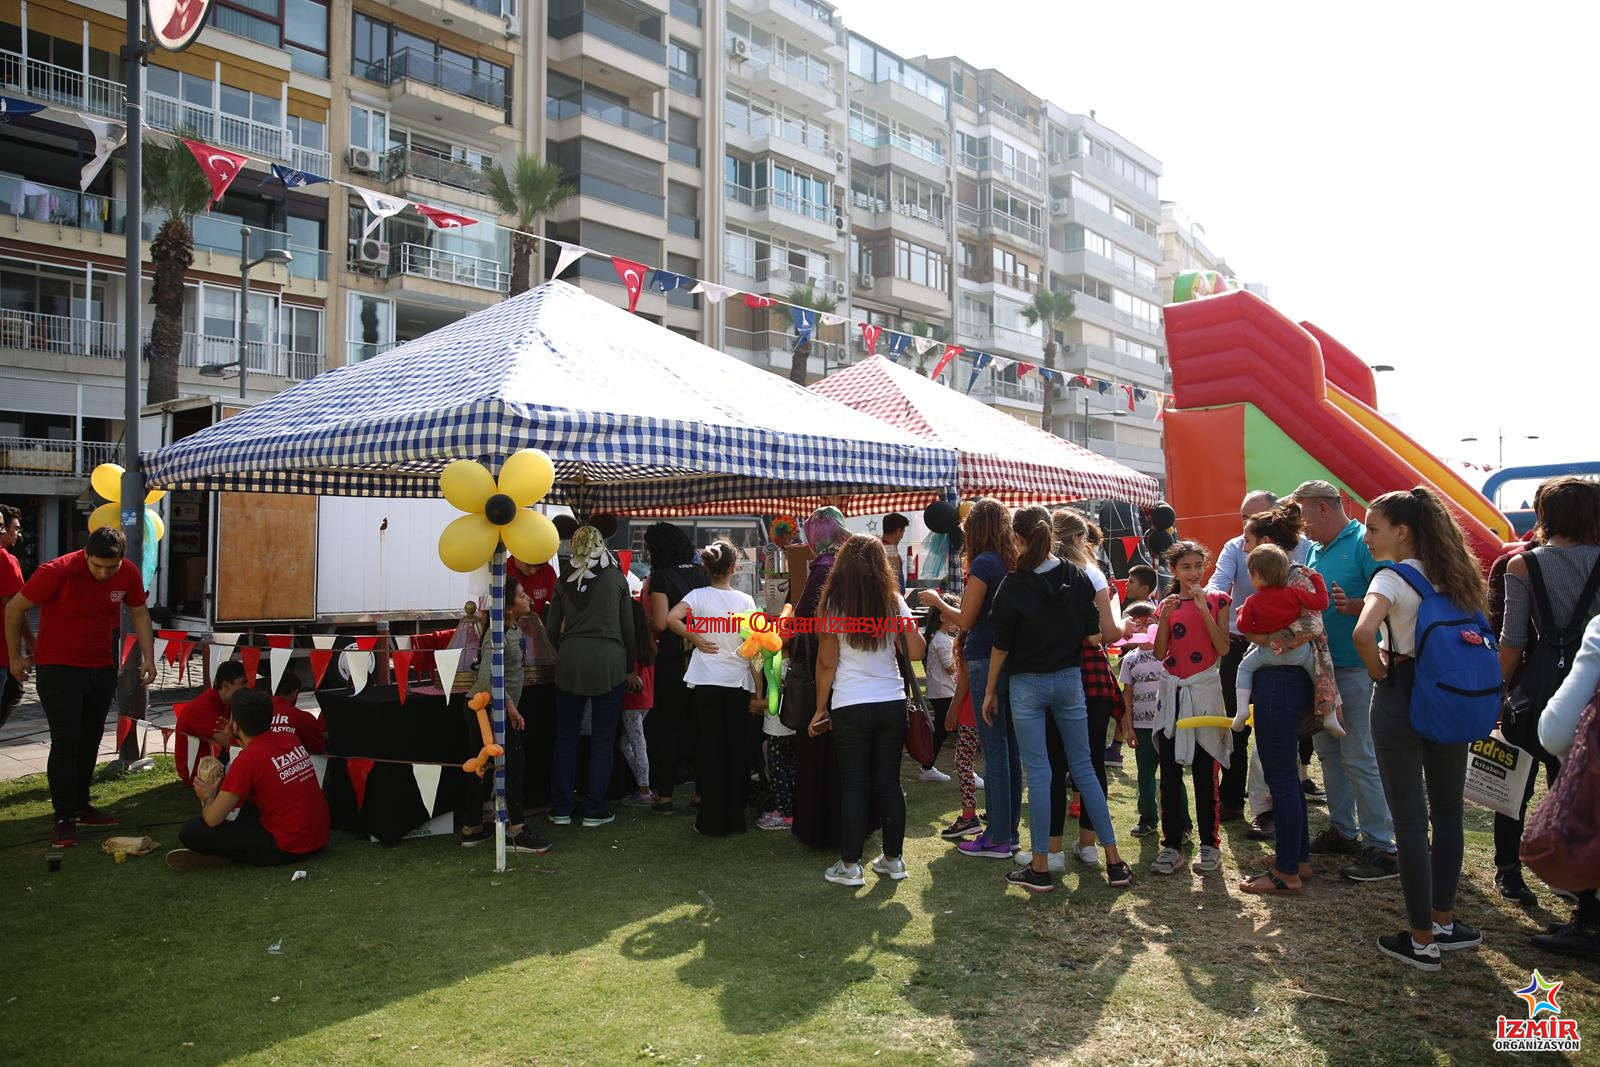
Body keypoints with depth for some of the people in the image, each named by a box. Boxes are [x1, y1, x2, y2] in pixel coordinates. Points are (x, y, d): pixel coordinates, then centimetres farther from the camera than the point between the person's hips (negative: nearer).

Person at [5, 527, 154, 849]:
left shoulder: (129, 574, -9)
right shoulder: (57, 572, -22)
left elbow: (139, 612, 7)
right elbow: (15, 608, -10)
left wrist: (148, 657, 0)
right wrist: (15, 658, -3)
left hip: (102, 667, 5)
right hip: (59, 666, -5)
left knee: (90, 740, 13)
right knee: (66, 741, -8)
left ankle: (80, 806, 26)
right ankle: (64, 819, 0)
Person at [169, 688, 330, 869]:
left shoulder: (247, 759, -16)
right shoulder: (291, 740, 4)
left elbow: (213, 819, -12)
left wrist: (208, 798, 9)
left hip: (287, 848, -7)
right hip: (319, 838, 8)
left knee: (190, 832, -5)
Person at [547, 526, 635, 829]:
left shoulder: (564, 582, 5)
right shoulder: (616, 579, 1)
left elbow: (552, 628, 7)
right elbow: (628, 627, 3)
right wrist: (629, 665, 14)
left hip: (571, 660, 2)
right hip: (609, 661, -2)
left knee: (566, 736, 12)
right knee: (603, 738, 7)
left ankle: (561, 809, 15)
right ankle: (595, 810, 9)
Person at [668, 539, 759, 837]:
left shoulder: (698, 596, -5)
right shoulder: (745, 600, -2)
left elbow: (671, 619, -22)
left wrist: (695, 639, -6)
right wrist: (758, 688, 5)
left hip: (706, 682, -1)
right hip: (738, 682, 1)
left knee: (711, 749, 7)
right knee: (736, 751, 9)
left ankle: (713, 821, 11)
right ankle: (735, 818, 17)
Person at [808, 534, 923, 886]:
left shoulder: (833, 604, -5)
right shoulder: (894, 602, 0)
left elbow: (826, 663, -5)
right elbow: (916, 652, -2)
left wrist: (820, 709, 3)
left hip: (850, 708, -2)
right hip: (892, 704, 2)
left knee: (853, 786, 6)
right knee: (889, 782, 12)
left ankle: (850, 865, 10)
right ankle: (893, 859, 20)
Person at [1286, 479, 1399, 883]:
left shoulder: (1363, 542, -12)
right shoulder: (1315, 550, 14)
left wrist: (1351, 606, -34)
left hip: (1355, 667, -9)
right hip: (1320, 666, 9)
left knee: (1359, 757, -6)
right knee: (1328, 751, 15)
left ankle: (1381, 847, 3)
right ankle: (1342, 830, 27)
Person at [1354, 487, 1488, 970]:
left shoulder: (1393, 578, -14)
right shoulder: (1453, 575, 8)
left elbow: (1363, 632, -31)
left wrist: (1379, 671, -13)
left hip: (1401, 698, -7)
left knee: (1410, 821, 1)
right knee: (1447, 812, 17)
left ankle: (1422, 940, 9)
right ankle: (1445, 922, 27)